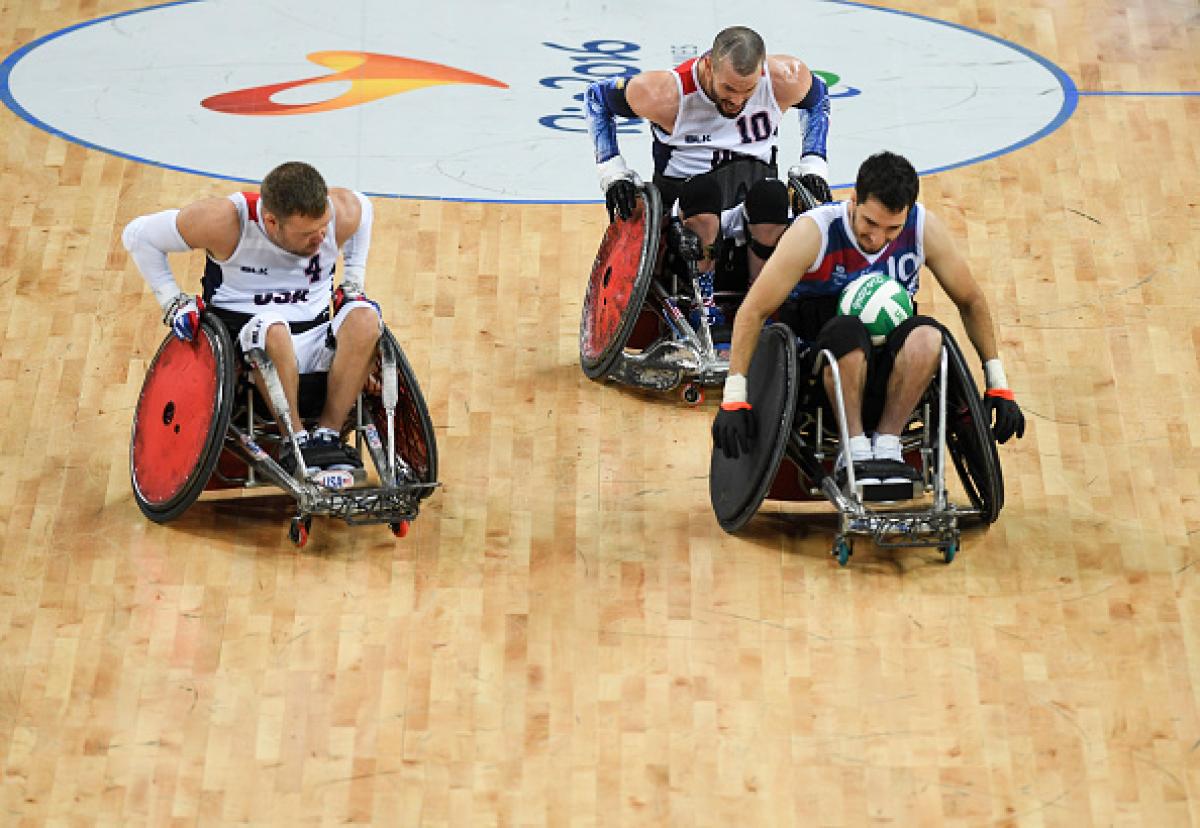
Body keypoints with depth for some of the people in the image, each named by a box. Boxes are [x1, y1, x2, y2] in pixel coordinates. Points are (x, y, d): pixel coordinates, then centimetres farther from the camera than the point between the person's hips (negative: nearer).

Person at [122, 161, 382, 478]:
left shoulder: (345, 213, -10)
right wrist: (171, 301, -7)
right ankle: (295, 440, -28)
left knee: (365, 317, -30)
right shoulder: (225, 222, -19)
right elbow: (137, 234, -6)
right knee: (273, 329, -40)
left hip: (315, 339, 4)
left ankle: (328, 434, -24)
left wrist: (353, 283, 13)